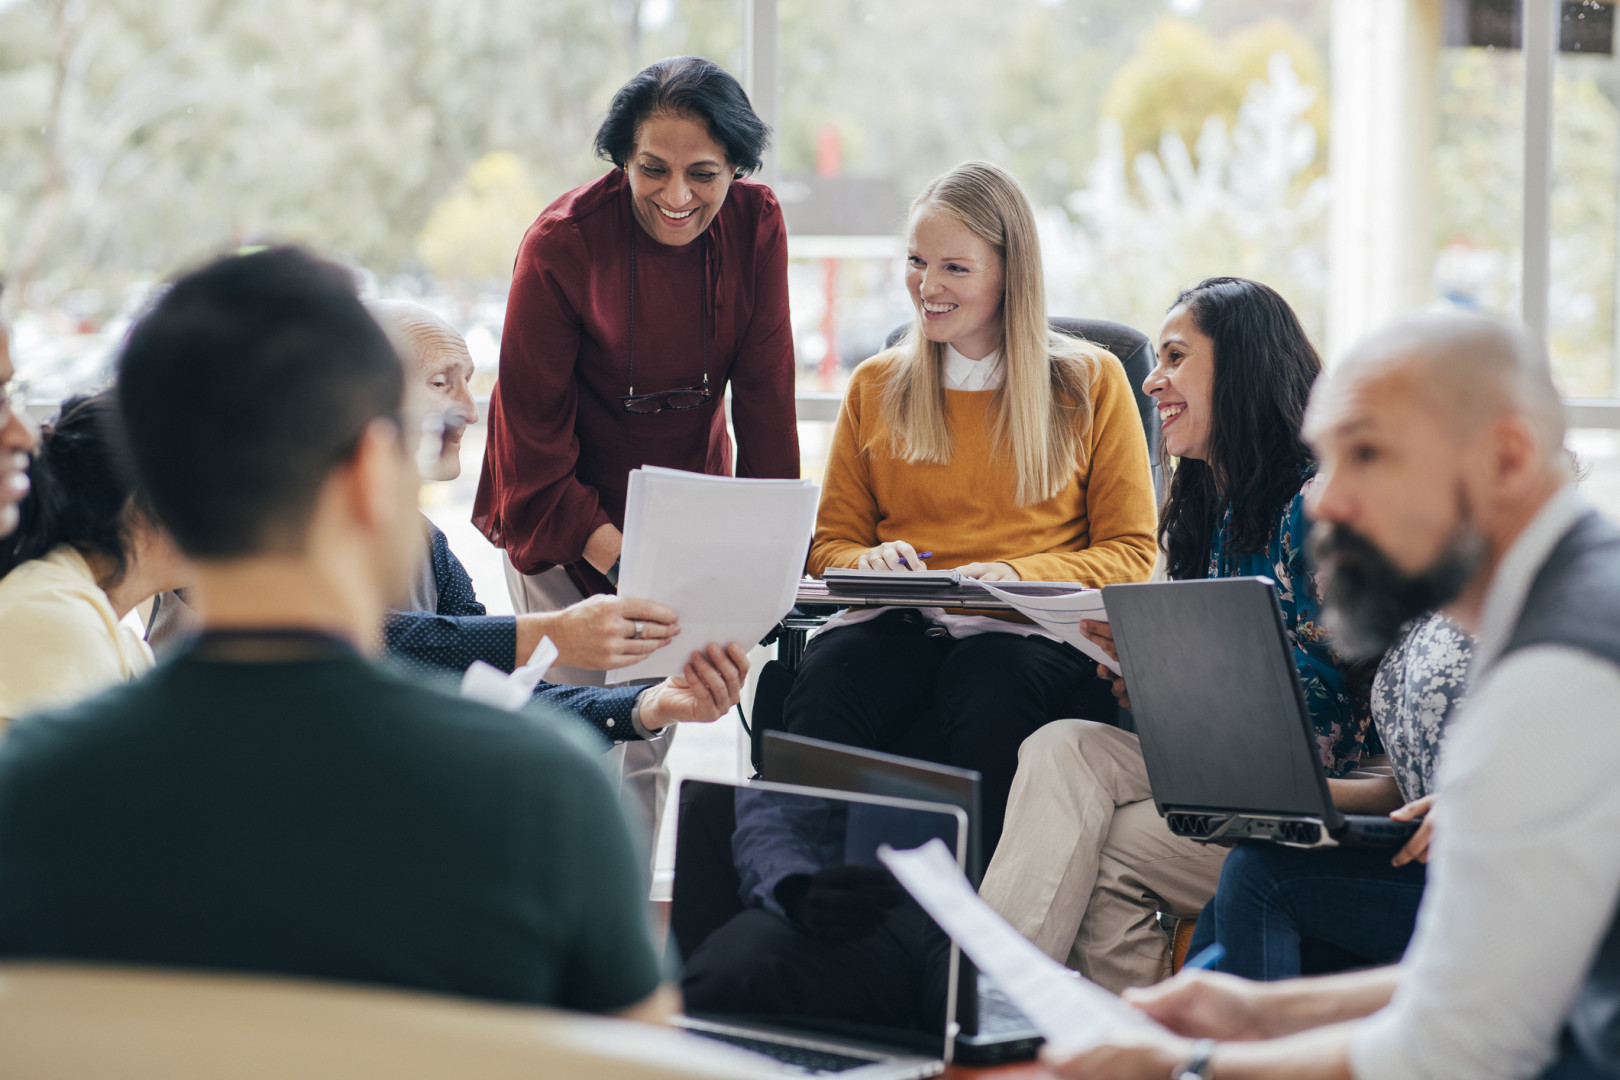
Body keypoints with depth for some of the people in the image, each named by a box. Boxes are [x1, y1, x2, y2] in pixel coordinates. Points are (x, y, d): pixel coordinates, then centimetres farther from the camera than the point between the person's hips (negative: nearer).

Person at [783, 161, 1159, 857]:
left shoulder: (1090, 382, 12)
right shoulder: (874, 387, 20)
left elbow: (1130, 552, 9)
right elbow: (831, 541, 22)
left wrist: (1019, 576, -10)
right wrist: (870, 563, -3)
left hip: (1029, 628, -2)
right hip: (895, 623, 2)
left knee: (991, 697, -39)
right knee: (822, 694, -34)